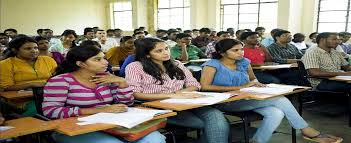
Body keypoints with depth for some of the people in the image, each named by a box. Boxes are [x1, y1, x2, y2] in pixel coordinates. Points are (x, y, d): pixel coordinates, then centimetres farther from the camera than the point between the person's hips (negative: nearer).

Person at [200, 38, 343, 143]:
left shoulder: (244, 62, 10)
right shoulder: (213, 64, -8)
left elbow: (252, 79, 27)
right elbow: (205, 87, -19)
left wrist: (256, 84, -2)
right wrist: (239, 87, -17)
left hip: (246, 99, 7)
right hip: (224, 102, -7)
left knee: (276, 113, -27)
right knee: (280, 100, -21)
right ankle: (307, 131, -8)